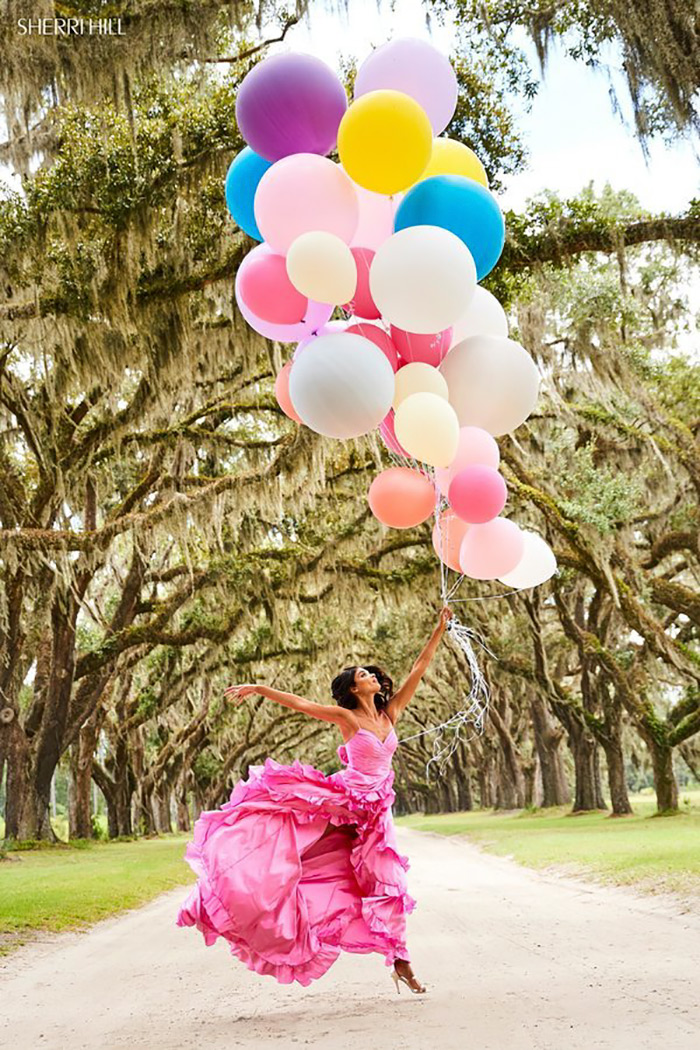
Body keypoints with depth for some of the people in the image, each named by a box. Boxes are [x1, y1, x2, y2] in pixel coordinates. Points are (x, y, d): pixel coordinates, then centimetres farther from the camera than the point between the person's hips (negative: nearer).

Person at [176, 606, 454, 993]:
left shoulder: (391, 712, 5)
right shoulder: (346, 717, -5)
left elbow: (419, 668, 5)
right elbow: (300, 703, -9)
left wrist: (440, 629, 4)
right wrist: (258, 688, -15)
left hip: (372, 813, 3)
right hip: (340, 798, -3)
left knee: (386, 885, 4)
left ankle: (399, 962, 11)